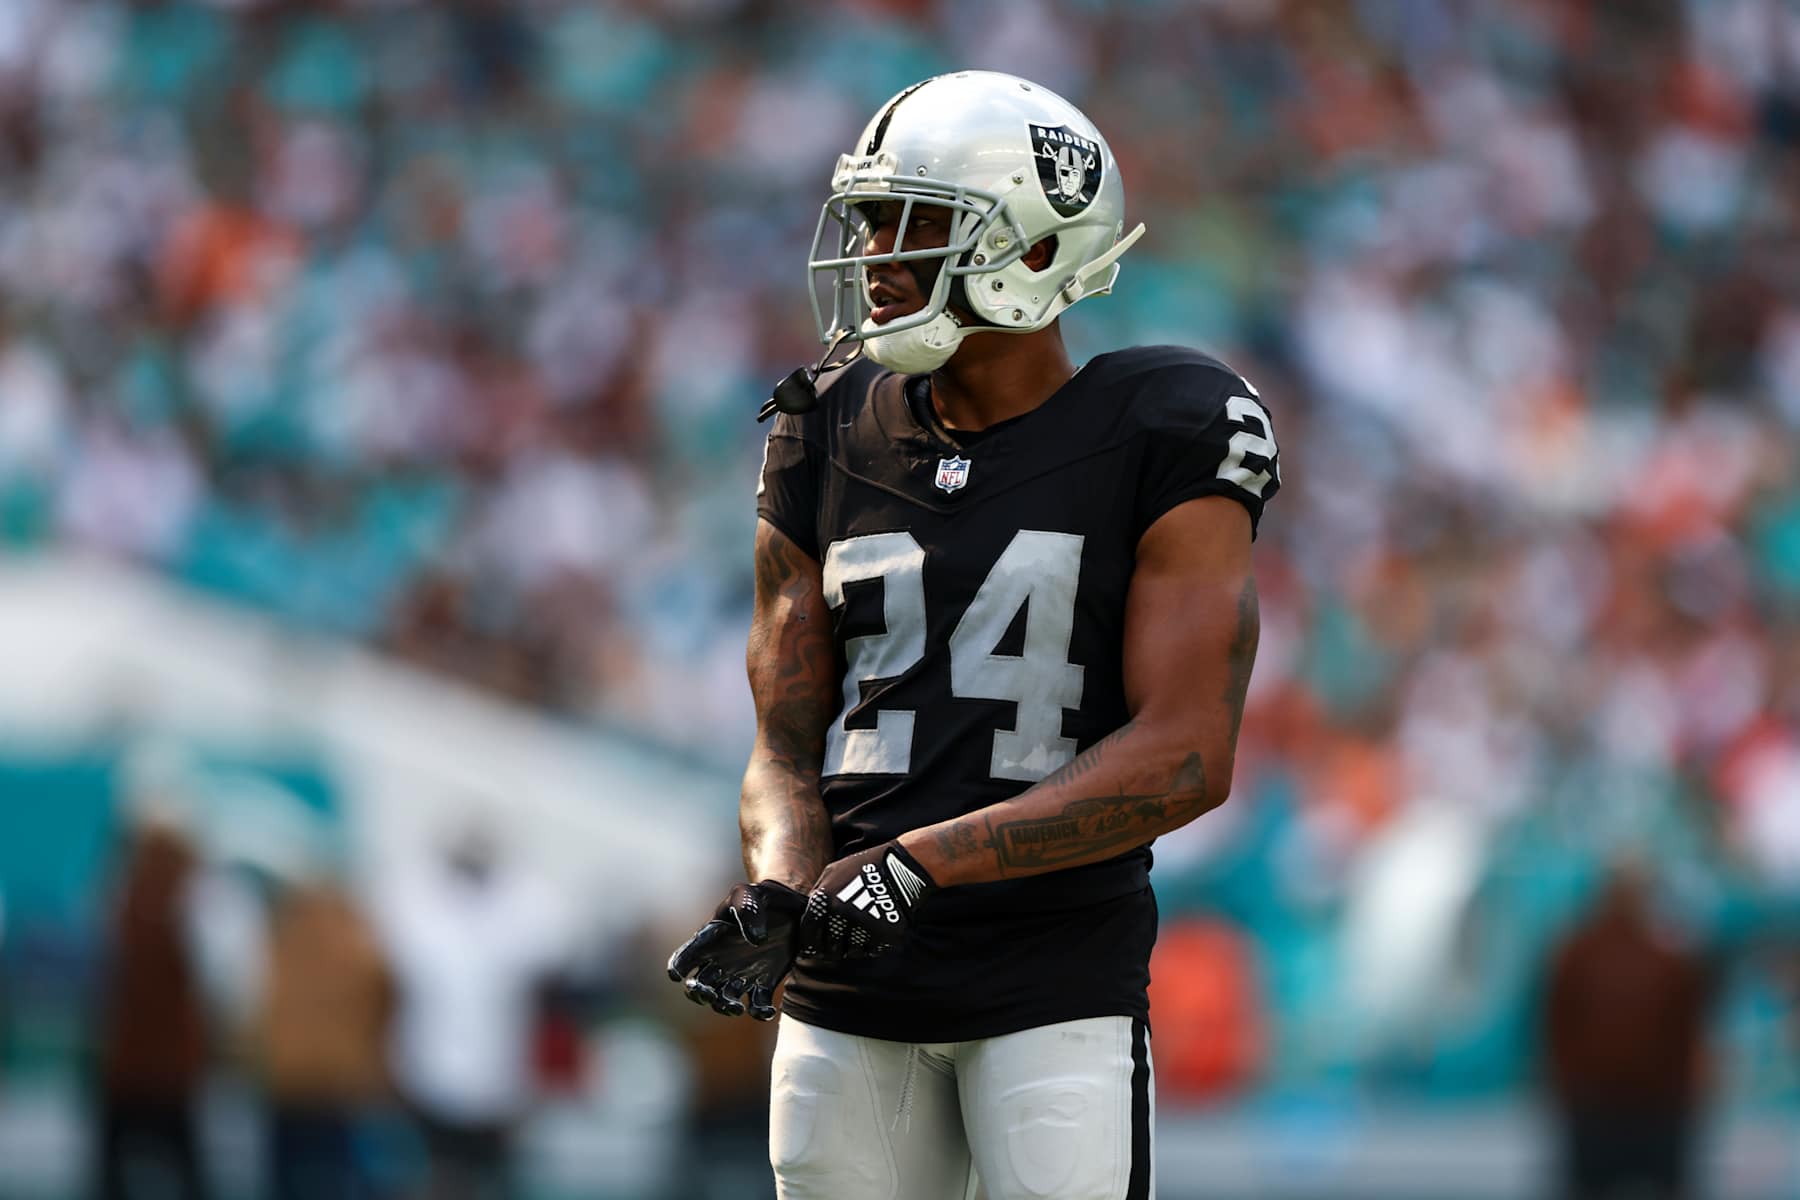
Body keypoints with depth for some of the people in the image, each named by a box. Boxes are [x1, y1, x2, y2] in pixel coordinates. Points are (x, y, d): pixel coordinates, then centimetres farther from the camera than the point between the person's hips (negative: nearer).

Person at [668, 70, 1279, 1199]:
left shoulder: (1159, 445, -5)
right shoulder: (836, 443, 9)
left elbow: (1186, 758, -13)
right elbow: (787, 747, 11)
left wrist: (919, 862, -20)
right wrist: (778, 895, -12)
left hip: (1057, 987, -5)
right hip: (851, 997, 5)